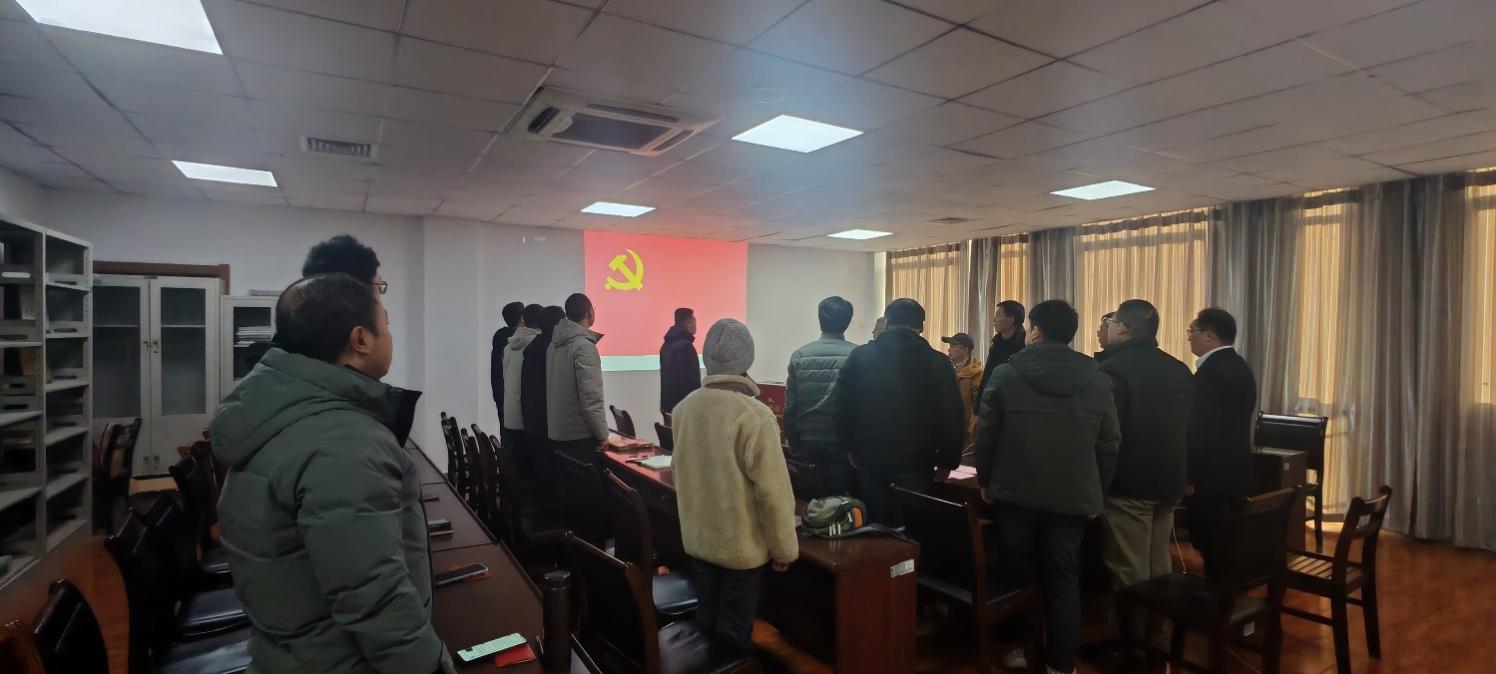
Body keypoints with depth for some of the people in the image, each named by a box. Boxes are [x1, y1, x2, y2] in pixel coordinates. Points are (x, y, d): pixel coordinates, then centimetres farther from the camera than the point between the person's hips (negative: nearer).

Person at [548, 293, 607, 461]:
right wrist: (602, 435, -12)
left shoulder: (554, 344, 8)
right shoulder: (584, 346, -16)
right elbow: (591, 398, -20)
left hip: (556, 434, 8)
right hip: (580, 436, -8)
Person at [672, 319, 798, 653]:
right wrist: (784, 547, -8)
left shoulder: (684, 408, -5)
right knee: (733, 631, 12)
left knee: (706, 621, 22)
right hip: (743, 544, -5)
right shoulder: (755, 415, -24)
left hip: (697, 538, 6)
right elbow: (773, 491, -21)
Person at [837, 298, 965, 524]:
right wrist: (947, 460, 7)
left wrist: (852, 449, 9)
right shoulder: (937, 362, -6)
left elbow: (843, 409, 0)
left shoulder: (859, 356, -2)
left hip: (868, 460, 2)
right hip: (916, 463, -2)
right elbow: (951, 417, -5)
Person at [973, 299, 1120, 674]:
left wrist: (986, 481, 8)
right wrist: (1096, 495, 11)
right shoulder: (1098, 381, 0)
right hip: (1072, 498, 1)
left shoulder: (1006, 374, -7)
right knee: (1063, 581, 9)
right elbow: (1108, 446, 2)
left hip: (1014, 493, -1)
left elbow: (985, 435, -5)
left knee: (1018, 575, 14)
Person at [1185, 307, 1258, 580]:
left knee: (1213, 550, 0)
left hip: (1212, 477, -10)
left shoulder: (1210, 373, -20)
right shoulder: (1240, 367, 11)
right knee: (1229, 548, 17)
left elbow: (1203, 431, -23)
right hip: (1235, 472, 10)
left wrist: (1189, 477, -15)